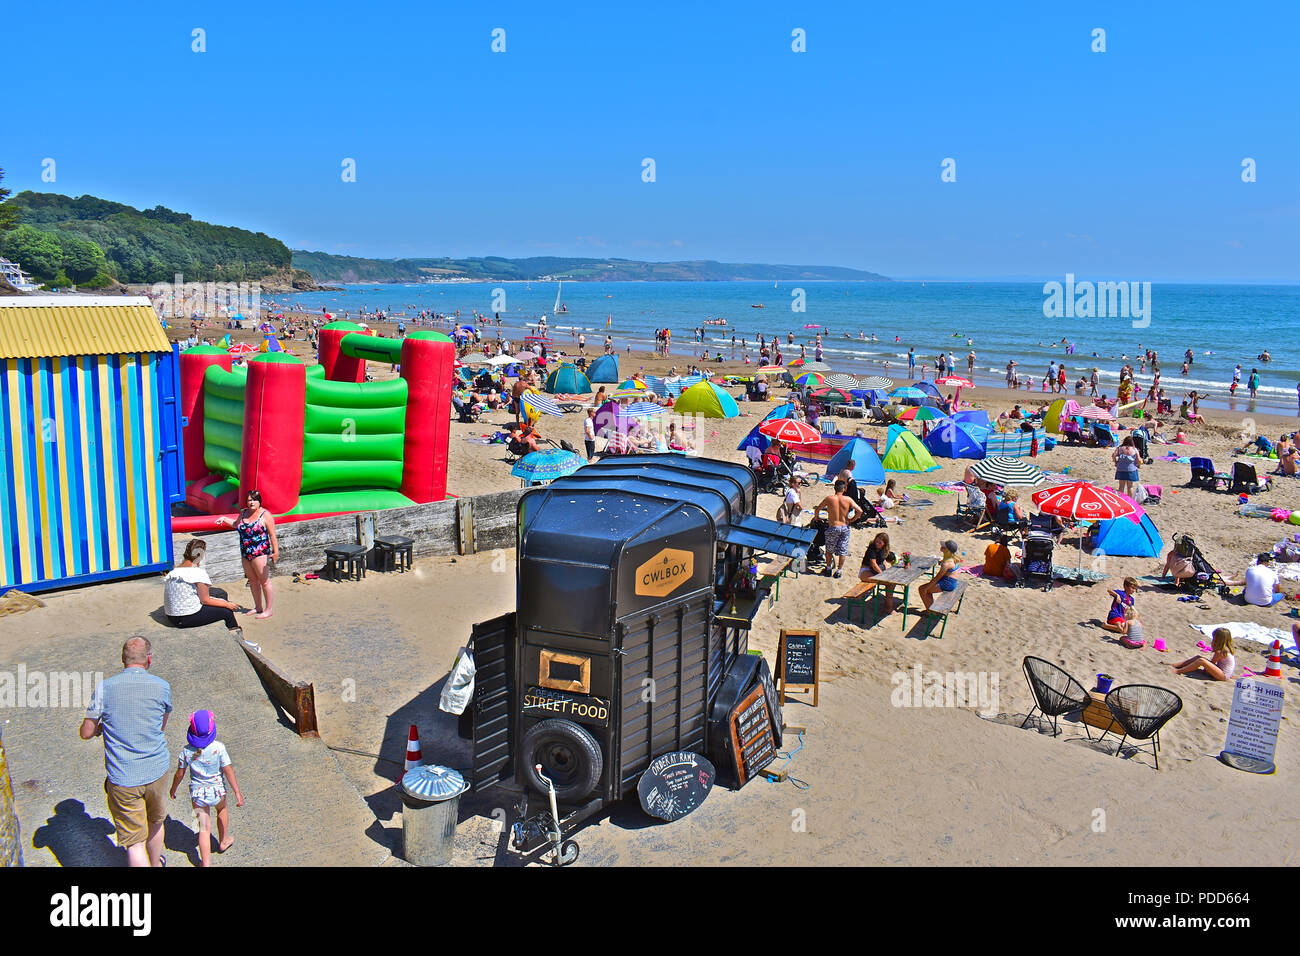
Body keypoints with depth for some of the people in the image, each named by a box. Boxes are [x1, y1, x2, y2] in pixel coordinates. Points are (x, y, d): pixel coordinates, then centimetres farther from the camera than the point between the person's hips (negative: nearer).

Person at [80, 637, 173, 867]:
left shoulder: (104, 688, -10)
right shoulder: (161, 686, -6)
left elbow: (86, 733, -2)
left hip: (123, 779, -2)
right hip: (157, 771, 3)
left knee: (134, 842, 4)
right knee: (155, 822, 27)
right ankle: (156, 863, 48)